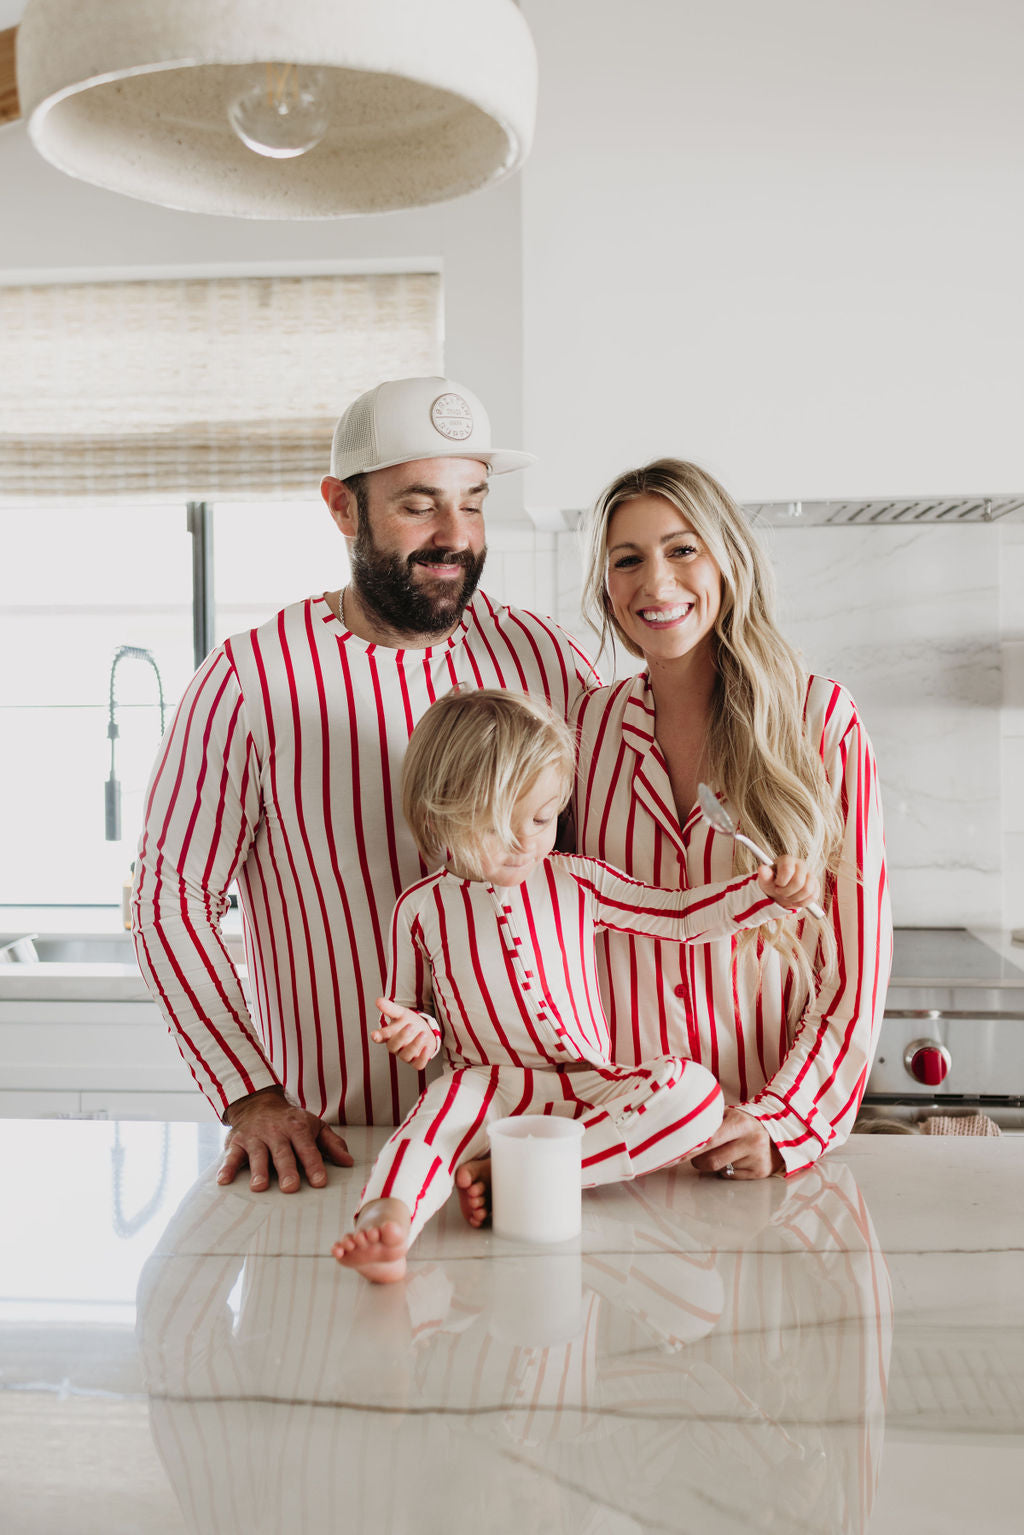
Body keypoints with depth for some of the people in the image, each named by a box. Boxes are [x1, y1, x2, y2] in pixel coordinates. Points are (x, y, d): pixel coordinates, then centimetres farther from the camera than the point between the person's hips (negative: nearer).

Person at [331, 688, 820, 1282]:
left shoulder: (576, 882, 6)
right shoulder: (422, 908, 4)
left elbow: (683, 916, 10)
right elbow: (410, 1005, 16)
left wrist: (771, 890, -4)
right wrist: (416, 1030, -9)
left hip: (590, 1086, 2)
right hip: (489, 1090, -2)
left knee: (694, 1090, -25)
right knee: (451, 1094, -36)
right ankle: (389, 1216, -61)